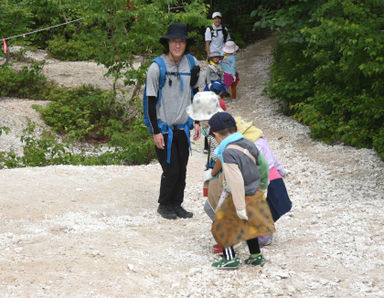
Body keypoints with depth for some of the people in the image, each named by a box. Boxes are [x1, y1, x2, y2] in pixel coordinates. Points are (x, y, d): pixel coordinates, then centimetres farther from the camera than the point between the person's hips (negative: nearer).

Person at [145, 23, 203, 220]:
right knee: (171, 170, -4)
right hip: (164, 128, -5)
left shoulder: (192, 63, 2)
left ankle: (177, 204, 23)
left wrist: (197, 122, 10)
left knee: (182, 169, 8)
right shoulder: (157, 67, -13)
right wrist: (156, 131, -12)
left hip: (183, 127, 5)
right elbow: (151, 102, -10)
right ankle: (164, 205, 16)